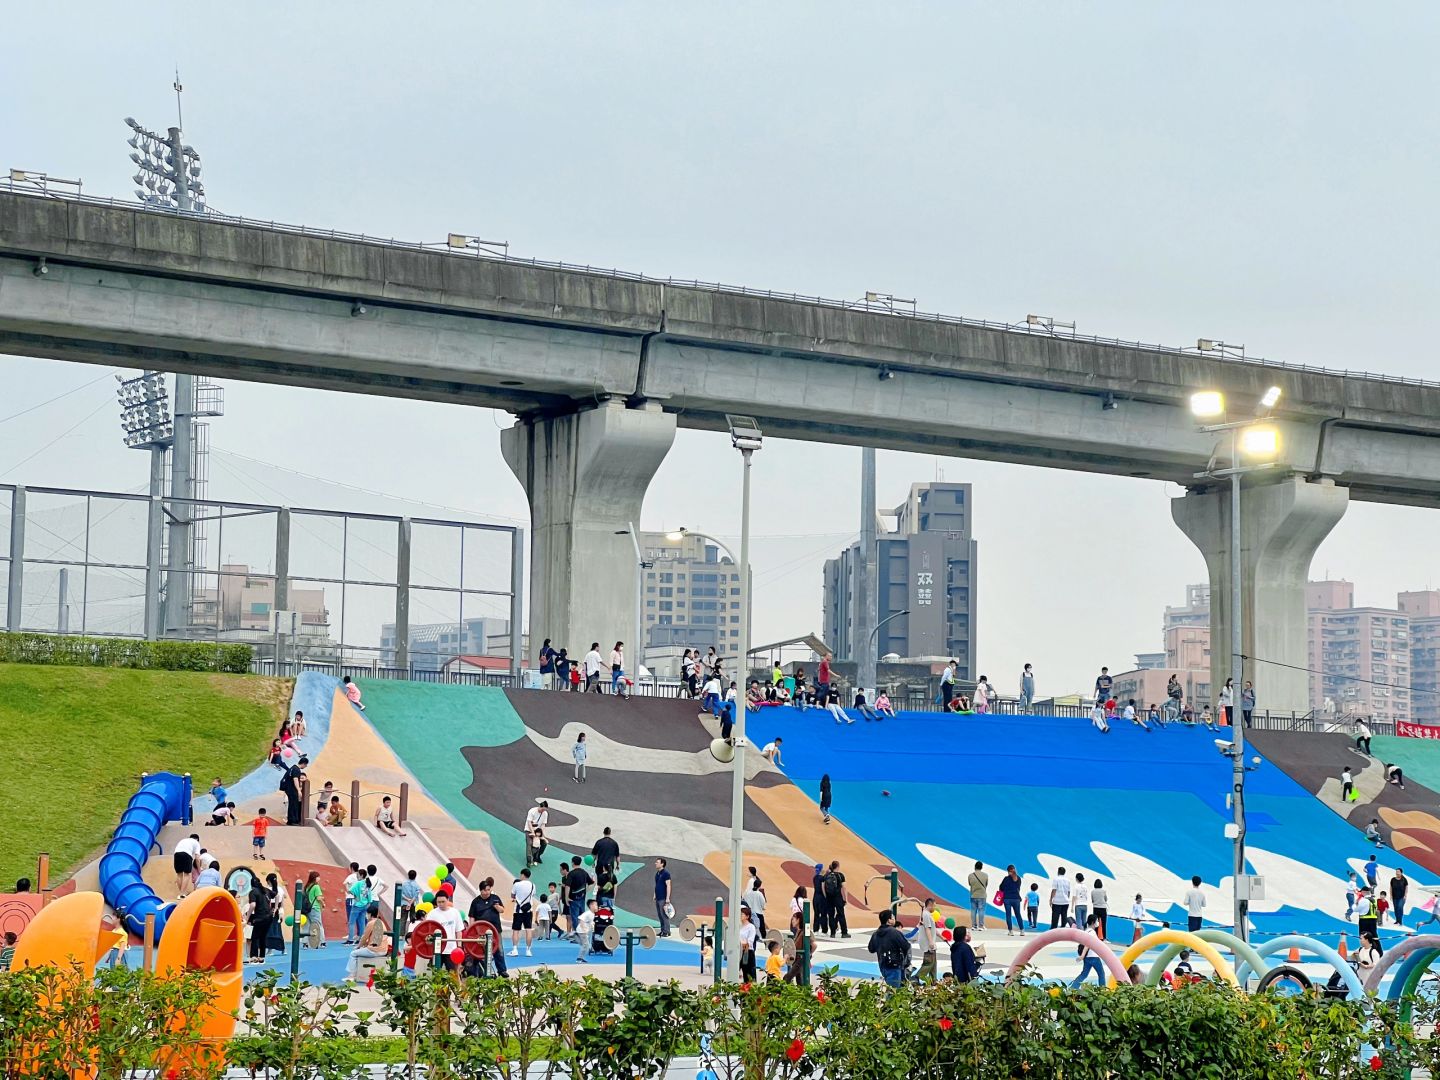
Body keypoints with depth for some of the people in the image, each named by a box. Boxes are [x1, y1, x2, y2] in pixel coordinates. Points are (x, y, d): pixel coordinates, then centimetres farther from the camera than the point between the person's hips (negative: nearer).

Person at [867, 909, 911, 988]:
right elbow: (906, 947, -14)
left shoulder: (875, 934, 5)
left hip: (882, 966, 8)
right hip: (894, 966, -8)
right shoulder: (895, 933, -17)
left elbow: (871, 949, 16)